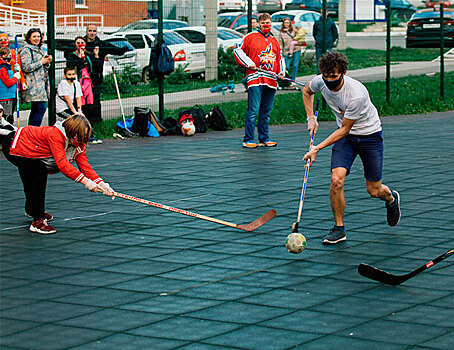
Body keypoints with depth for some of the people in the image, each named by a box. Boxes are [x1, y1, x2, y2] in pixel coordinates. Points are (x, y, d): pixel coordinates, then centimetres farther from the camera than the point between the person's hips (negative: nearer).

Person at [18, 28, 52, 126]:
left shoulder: (39, 50, 21)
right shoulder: (26, 50, -7)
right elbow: (26, 67, -18)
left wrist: (47, 62, 6)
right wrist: (41, 62, -12)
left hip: (40, 84, 9)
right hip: (33, 84, -9)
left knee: (35, 109, 9)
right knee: (41, 108, -16)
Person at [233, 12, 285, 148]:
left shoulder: (274, 41, 18)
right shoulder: (251, 37, 3)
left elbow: (280, 58, 25)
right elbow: (238, 50, 5)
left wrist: (281, 71, 8)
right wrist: (248, 63, -6)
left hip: (271, 81, 5)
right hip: (255, 79, -5)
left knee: (266, 112, 10)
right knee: (253, 111, -10)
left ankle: (264, 138, 17)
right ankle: (248, 139, -7)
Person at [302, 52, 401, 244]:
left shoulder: (357, 94, -34)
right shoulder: (320, 81, -16)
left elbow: (344, 130, -25)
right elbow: (307, 91, 10)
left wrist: (317, 149, -24)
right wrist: (311, 118, 0)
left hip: (370, 136, -4)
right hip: (345, 135, 4)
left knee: (374, 190, 2)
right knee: (336, 180, -19)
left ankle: (391, 199, 40)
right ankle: (339, 228, -4)